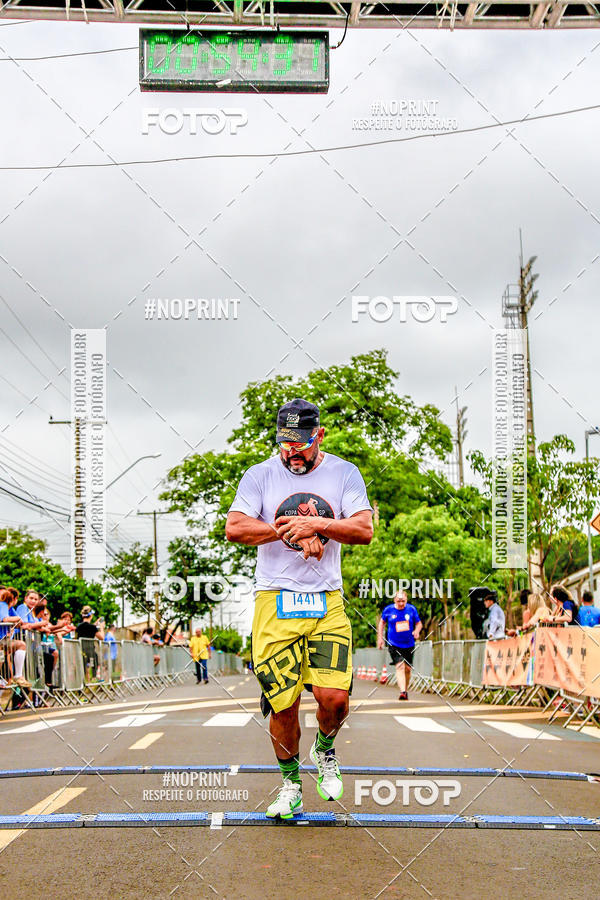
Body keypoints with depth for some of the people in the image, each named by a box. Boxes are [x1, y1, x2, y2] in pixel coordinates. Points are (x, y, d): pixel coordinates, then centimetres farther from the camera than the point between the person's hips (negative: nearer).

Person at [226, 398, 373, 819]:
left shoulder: (344, 473, 7)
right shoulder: (260, 475, 4)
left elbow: (364, 530, -5)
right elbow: (234, 527, -9)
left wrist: (315, 523, -17)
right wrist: (292, 531, -14)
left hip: (328, 602, 1)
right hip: (275, 601, 0)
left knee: (334, 697, -12)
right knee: (283, 705, 0)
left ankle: (325, 751, 22)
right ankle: (291, 786, 22)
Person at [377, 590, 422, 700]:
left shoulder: (411, 609, -1)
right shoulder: (388, 610, -3)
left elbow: (419, 623, 9)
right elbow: (382, 622, 13)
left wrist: (417, 631, -12)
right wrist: (380, 637, 8)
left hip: (409, 644, 2)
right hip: (394, 644, -2)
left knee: (407, 668, 10)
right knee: (400, 666, -18)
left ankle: (405, 690, 30)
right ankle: (402, 692, -26)